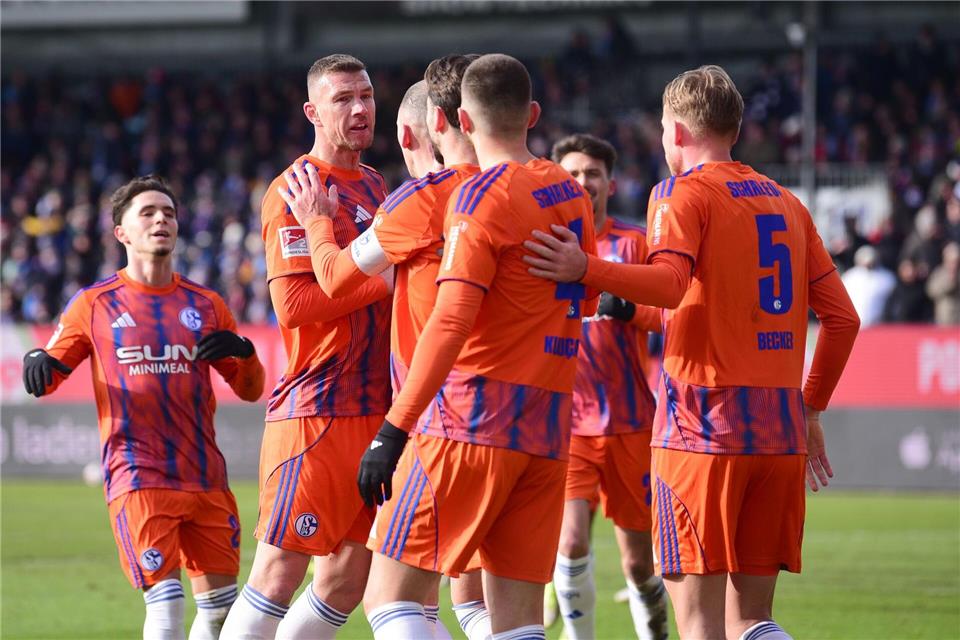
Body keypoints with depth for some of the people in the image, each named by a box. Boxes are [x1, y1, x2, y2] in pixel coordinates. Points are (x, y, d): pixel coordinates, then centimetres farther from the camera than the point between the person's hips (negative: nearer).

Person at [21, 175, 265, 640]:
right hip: (137, 477, -4)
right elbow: (48, 376, 12)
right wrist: (37, 363, -12)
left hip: (205, 476, 4)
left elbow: (250, 390, 17)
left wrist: (242, 352, -5)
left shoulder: (206, 305, 13)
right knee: (165, 601, -15)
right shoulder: (94, 305, 7)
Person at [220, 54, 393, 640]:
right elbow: (292, 304, -19)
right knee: (280, 573, -8)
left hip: (378, 409, 8)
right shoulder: (295, 190, -9)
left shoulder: (375, 186, 18)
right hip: (318, 411, -8)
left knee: (348, 580, 9)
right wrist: (386, 281, -17)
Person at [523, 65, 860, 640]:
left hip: (704, 421, -6)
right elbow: (843, 318, 16)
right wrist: (812, 408, 25)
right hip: (780, 430, 6)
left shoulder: (682, 193, -2)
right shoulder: (786, 203, 17)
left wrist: (586, 271, -30)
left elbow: (670, 284, -21)